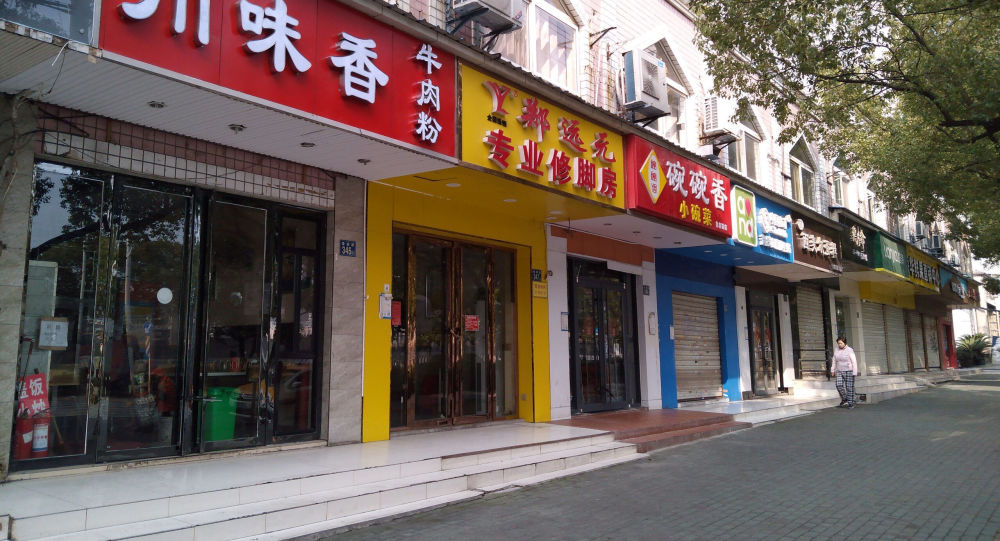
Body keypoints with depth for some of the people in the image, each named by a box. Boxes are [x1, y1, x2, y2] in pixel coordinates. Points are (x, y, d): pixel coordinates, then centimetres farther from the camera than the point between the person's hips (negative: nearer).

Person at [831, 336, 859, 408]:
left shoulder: (849, 350, -10)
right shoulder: (836, 350, 6)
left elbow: (854, 362, -10)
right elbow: (834, 361, 14)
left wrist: (854, 373, -14)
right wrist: (833, 370, 10)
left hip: (849, 371, -4)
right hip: (840, 372, 4)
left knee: (849, 387, -3)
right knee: (839, 385, -11)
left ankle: (851, 404, 5)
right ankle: (844, 399, 8)